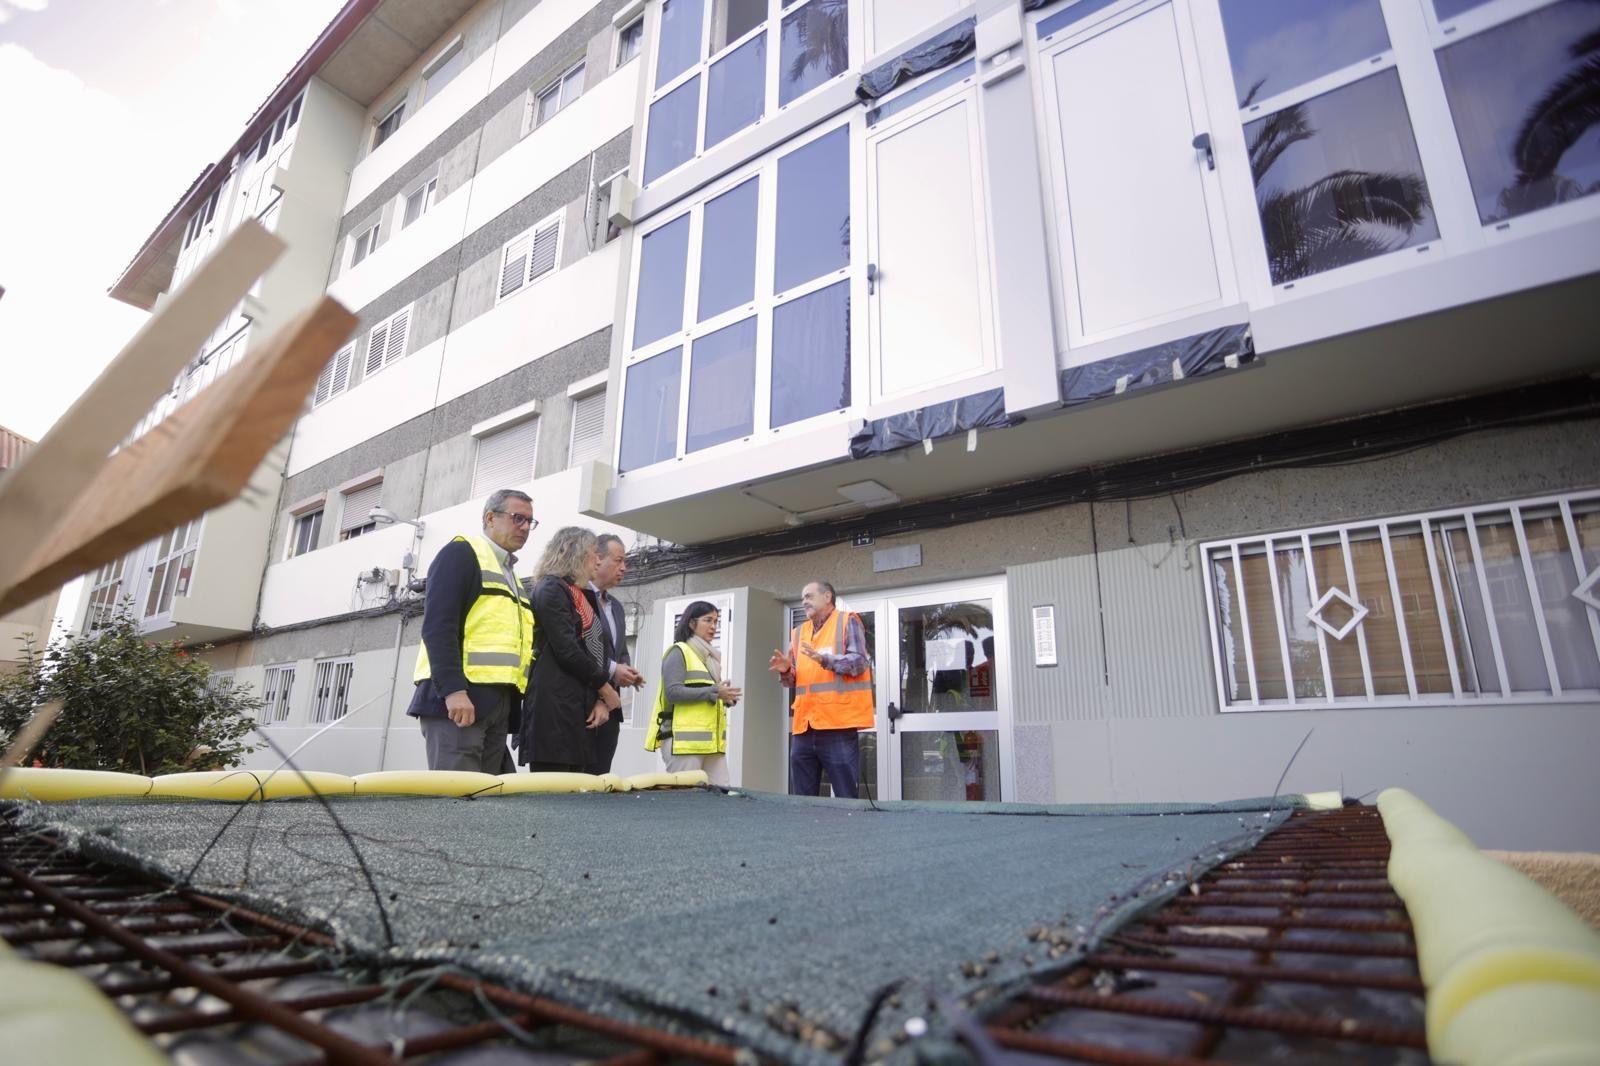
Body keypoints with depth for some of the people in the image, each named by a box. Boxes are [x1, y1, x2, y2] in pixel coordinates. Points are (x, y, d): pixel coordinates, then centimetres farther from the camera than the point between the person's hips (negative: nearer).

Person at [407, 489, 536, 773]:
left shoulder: (510, 574, 24)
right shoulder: (461, 553, -1)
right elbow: (437, 627, -13)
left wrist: (514, 699, 13)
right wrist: (453, 690, -22)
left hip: (498, 703, 8)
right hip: (457, 697, -8)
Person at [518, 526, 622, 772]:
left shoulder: (585, 597, 21)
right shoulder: (550, 589, -4)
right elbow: (567, 650, -13)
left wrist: (600, 700, 1)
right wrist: (606, 690, -6)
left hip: (582, 705, 8)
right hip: (553, 703, -8)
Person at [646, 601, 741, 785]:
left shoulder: (711, 656, 22)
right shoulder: (678, 652, -2)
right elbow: (673, 692, -15)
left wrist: (726, 699, 5)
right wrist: (714, 692, -18)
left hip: (712, 740, 7)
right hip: (685, 739, -7)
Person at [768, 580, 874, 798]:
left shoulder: (847, 621, 4)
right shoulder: (798, 632, 20)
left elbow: (859, 663, -10)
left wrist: (824, 659, -22)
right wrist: (786, 671, -3)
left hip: (838, 724, -6)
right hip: (804, 726, 6)